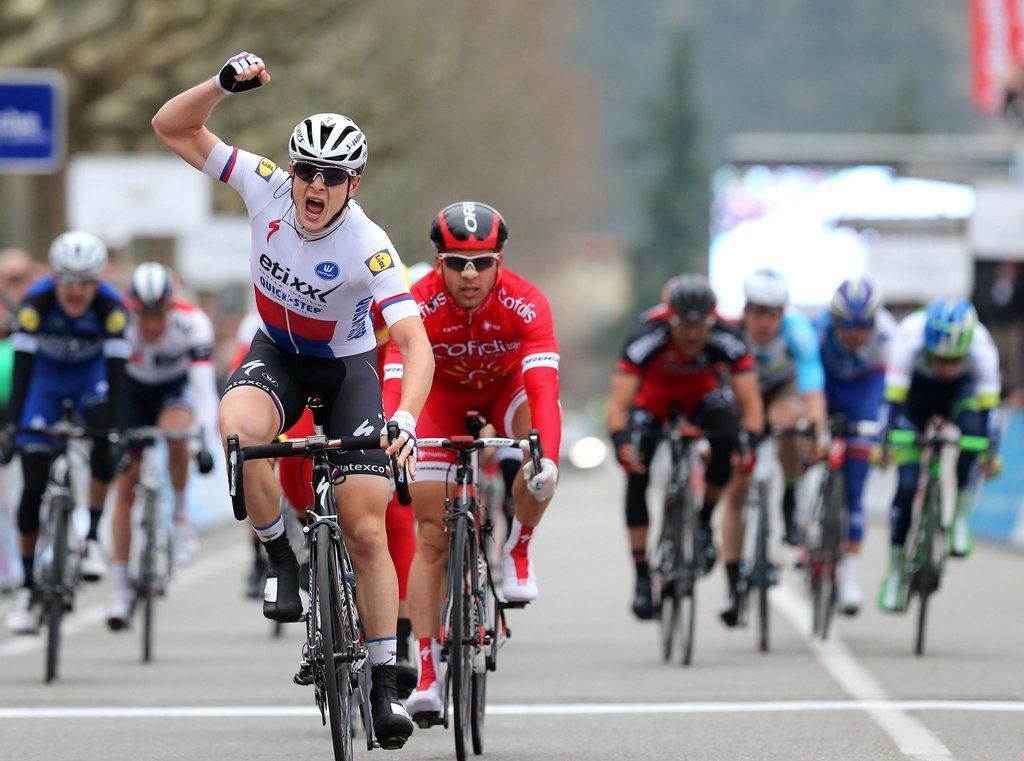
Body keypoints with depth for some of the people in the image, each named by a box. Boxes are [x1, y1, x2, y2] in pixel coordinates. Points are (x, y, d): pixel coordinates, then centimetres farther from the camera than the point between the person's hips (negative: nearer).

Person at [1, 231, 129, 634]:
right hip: (46, 377, 0)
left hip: (91, 372, 0)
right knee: (34, 484, -7)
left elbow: (116, 373, -31)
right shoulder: (37, 302, -30)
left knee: (104, 442, -31)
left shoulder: (111, 306, -29)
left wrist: (117, 430, -40)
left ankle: (91, 539, -16)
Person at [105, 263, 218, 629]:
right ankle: (121, 589, 1)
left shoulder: (192, 322, -32)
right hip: (134, 391, 1)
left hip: (176, 388, -1)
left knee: (175, 435, -36)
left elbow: (203, 382, -36)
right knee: (125, 486, -6)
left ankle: (181, 515, -10)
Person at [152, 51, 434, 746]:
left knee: (367, 531, -8)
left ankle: (385, 687, 5)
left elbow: (416, 343, -37)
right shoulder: (268, 188, -20)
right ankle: (281, 559, -13)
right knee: (239, 425, -36)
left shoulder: (368, 247, -30)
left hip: (347, 367, -2)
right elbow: (172, 128, -16)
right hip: (276, 353, 2)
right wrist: (225, 84, -34)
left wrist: (406, 418, -54)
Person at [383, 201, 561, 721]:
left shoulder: (525, 303, -33)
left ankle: (517, 551, -9)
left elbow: (543, 386, -43)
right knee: (432, 536, -9)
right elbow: (396, 385, -40)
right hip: (443, 394, 0)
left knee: (537, 449, -35)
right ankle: (427, 672, -4)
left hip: (506, 386, 0)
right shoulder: (420, 305, -32)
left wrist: (548, 459, -58)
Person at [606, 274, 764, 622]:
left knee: (726, 442, -29)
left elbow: (750, 403, -28)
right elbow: (618, 404, -37)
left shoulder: (728, 340, -33)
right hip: (653, 395, -1)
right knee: (637, 475, -17)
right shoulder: (646, 339, -37)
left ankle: (704, 522, -3)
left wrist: (749, 444, -45)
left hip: (703, 392, 1)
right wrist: (622, 445, -53)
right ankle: (642, 579, -7)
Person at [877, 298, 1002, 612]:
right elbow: (892, 399, -41)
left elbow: (989, 404, -38)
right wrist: (884, 442, -54)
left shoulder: (980, 345, -36)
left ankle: (960, 514, -18)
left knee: (971, 427, -35)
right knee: (907, 483, -10)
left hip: (960, 390, 0)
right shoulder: (910, 339, -38)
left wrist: (992, 452, -50)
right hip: (917, 391, 0)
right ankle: (897, 569, 7)